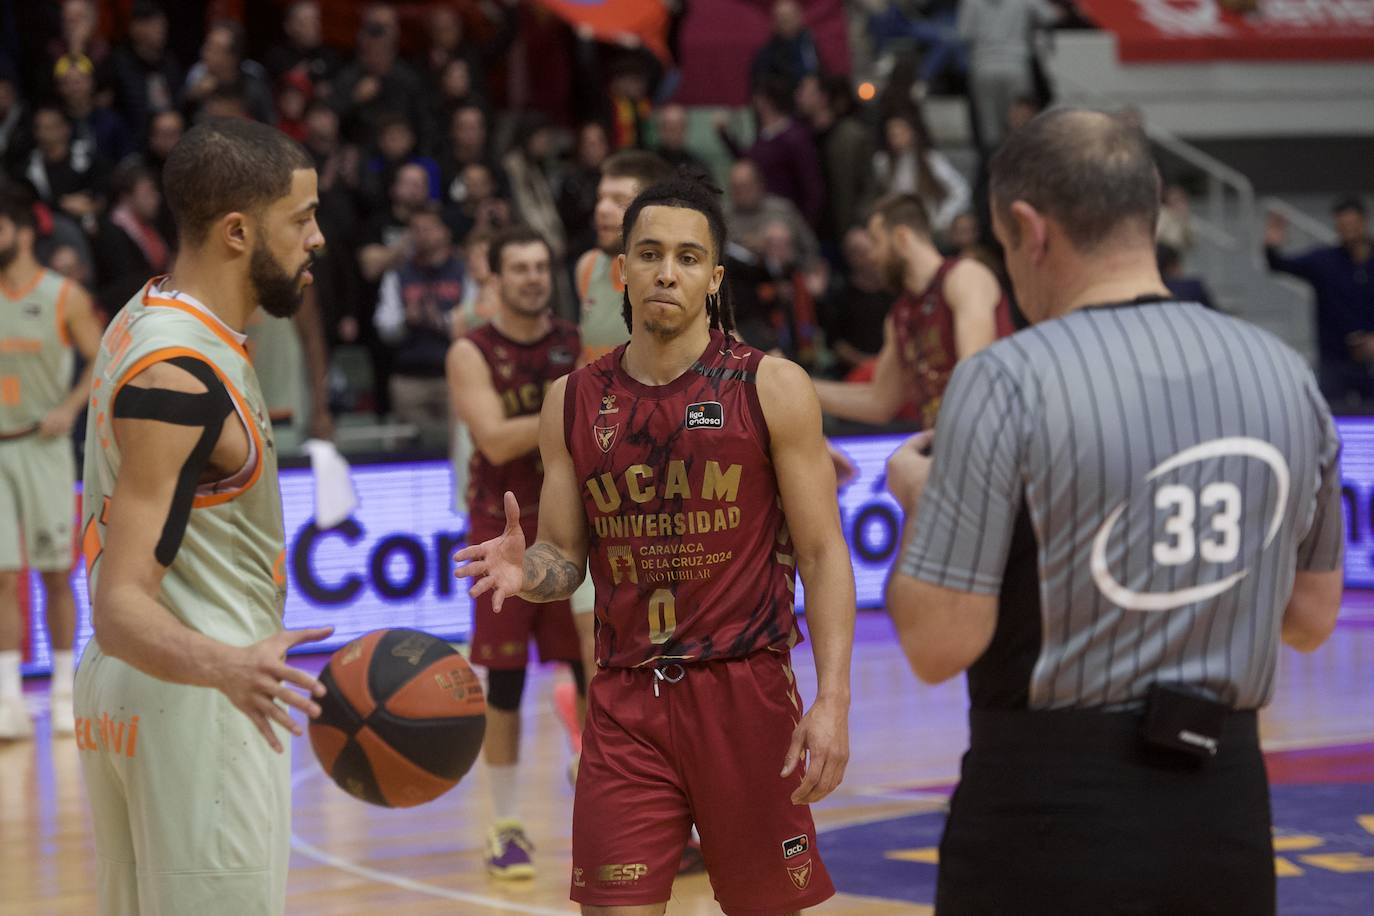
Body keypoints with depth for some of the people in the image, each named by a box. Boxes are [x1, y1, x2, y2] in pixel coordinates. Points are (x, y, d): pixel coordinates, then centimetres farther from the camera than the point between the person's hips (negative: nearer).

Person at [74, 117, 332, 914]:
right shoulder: (178, 376, -21)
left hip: (128, 691, 10)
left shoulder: (146, 322, 10)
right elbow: (121, 608, -26)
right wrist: (227, 667, -44)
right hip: (195, 703, -10)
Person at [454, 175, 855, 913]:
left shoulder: (771, 388, -3)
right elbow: (565, 556, 11)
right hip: (626, 698, 2)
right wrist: (526, 572, -13)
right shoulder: (574, 401, 6)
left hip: (744, 690, -2)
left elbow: (821, 553, -5)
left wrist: (832, 698, -15)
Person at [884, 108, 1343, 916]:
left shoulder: (1010, 380, -13)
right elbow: (1311, 619, 13)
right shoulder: (1285, 374, 3)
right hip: (1229, 805, 5)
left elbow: (939, 644, -12)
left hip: (1052, 800, -4)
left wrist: (920, 500, 5)